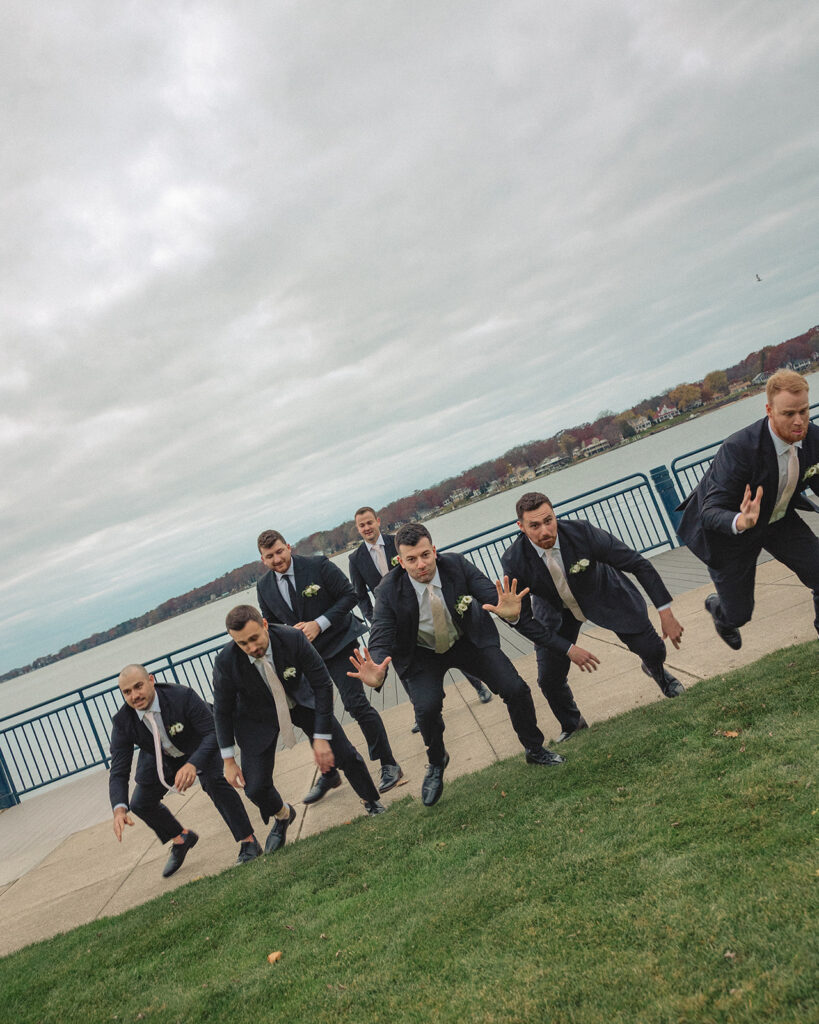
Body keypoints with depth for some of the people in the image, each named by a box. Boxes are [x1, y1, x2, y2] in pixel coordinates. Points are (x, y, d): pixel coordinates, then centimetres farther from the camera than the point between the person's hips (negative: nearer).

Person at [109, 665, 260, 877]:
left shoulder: (182, 696, -38)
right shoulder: (122, 722, -27)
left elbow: (213, 733, -37)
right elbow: (118, 772, -25)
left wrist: (192, 765, -54)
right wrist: (119, 809, -43)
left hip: (199, 749, -4)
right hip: (160, 757, 5)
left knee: (214, 780, -29)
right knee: (140, 803, -2)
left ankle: (248, 842, -14)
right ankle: (181, 838, 27)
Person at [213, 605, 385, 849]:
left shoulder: (293, 638, -31)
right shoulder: (225, 662, -28)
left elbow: (322, 684, -20)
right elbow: (222, 712, -11)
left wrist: (321, 737, -21)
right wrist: (229, 761, -8)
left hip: (302, 701, 0)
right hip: (259, 718, 0)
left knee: (345, 753, -6)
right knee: (255, 787, -6)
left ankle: (373, 805, 24)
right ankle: (282, 816, 31)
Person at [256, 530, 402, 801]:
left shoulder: (318, 565, -13)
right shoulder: (264, 587, 0)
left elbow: (348, 595, -10)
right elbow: (270, 624, 12)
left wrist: (320, 623, -20)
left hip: (337, 644, -5)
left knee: (356, 703, -11)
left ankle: (389, 765, 6)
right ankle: (328, 775, 29)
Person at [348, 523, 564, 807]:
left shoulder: (455, 564, -22)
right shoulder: (389, 590, -25)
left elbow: (490, 593, -25)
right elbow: (381, 638, -26)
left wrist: (510, 612, -50)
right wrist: (376, 675, -47)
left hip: (469, 641, 1)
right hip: (423, 654, -1)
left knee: (516, 689, -10)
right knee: (427, 708, -23)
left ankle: (535, 749, 21)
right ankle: (436, 765, 12)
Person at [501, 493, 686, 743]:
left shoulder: (581, 532, -33)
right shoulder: (513, 561, -30)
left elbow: (639, 565, -23)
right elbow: (521, 619, -19)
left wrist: (666, 612, -23)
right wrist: (568, 649, -23)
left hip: (605, 596, 0)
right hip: (557, 612, 0)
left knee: (653, 651, -1)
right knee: (549, 679, -5)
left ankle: (657, 672, 41)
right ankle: (572, 724, 30)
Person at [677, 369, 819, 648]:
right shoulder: (739, 449, -37)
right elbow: (710, 512, -34)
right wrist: (740, 522, -56)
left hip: (778, 518, 5)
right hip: (731, 528, -5)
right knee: (738, 614, 8)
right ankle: (717, 607, 49)